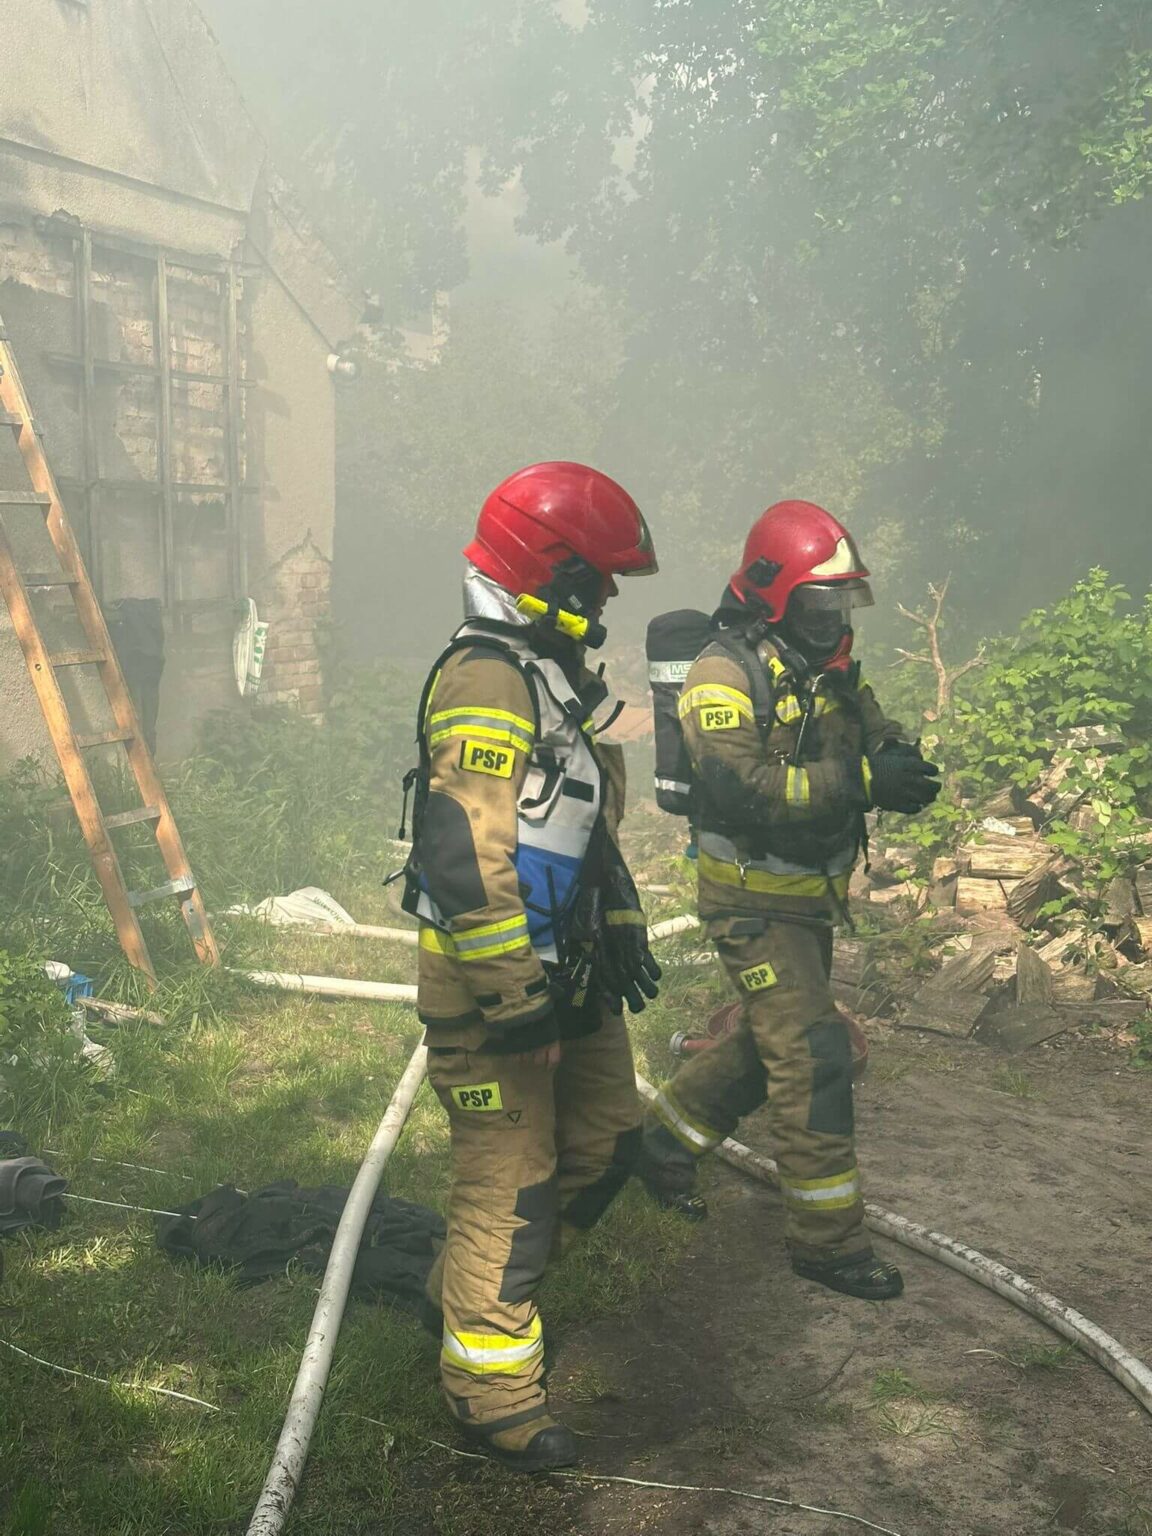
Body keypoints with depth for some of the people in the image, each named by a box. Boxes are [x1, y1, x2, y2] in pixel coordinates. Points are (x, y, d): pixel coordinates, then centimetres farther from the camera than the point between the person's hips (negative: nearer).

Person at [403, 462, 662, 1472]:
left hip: (564, 973, 10)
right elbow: (467, 857, -28)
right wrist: (515, 1001, -27)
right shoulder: (487, 682, -21)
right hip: (490, 983, -10)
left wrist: (622, 926, 21)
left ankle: (471, 1292, 35)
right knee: (510, 1185, -1)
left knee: (604, 1147, 18)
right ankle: (495, 1396, 15)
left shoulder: (554, 675, 14)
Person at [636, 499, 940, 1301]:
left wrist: (904, 766, -20)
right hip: (754, 898, -8)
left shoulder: (832, 670, 7)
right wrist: (858, 780, -33)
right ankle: (828, 1237, 4)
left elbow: (878, 746, 5)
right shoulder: (727, 672, -19)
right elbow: (737, 789, -30)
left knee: (769, 1042, 20)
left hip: (812, 895, 9)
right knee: (814, 1057, -8)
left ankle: (664, 1139, 39)